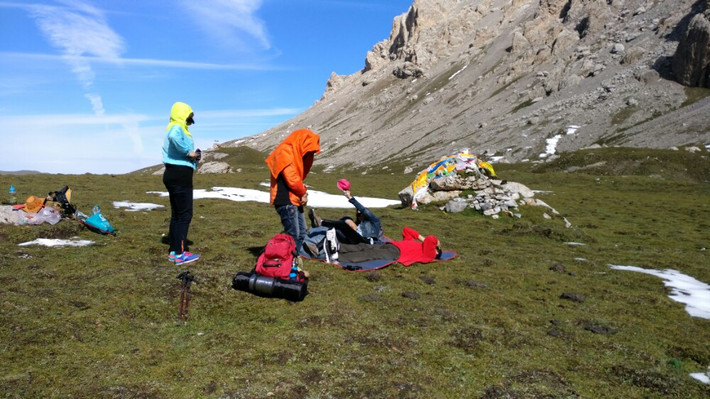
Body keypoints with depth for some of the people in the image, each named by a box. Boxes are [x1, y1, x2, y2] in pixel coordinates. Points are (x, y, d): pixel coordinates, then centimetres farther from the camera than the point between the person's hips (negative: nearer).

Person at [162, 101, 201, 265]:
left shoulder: (174, 128, 20)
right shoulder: (177, 127, -11)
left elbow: (176, 151, 15)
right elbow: (174, 137, -37)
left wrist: (192, 157, 3)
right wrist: (188, 152, -24)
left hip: (174, 174, 10)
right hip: (180, 175, -10)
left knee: (176, 214, 13)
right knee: (185, 214, -6)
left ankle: (174, 251, 18)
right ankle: (180, 254, -4)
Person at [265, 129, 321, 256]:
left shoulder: (294, 153, 18)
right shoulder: (285, 152, -13)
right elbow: (291, 179, -19)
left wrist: (303, 192, -1)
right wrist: (303, 193, -4)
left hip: (294, 200, 10)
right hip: (286, 201, -10)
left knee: (301, 233, 15)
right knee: (293, 235, -8)